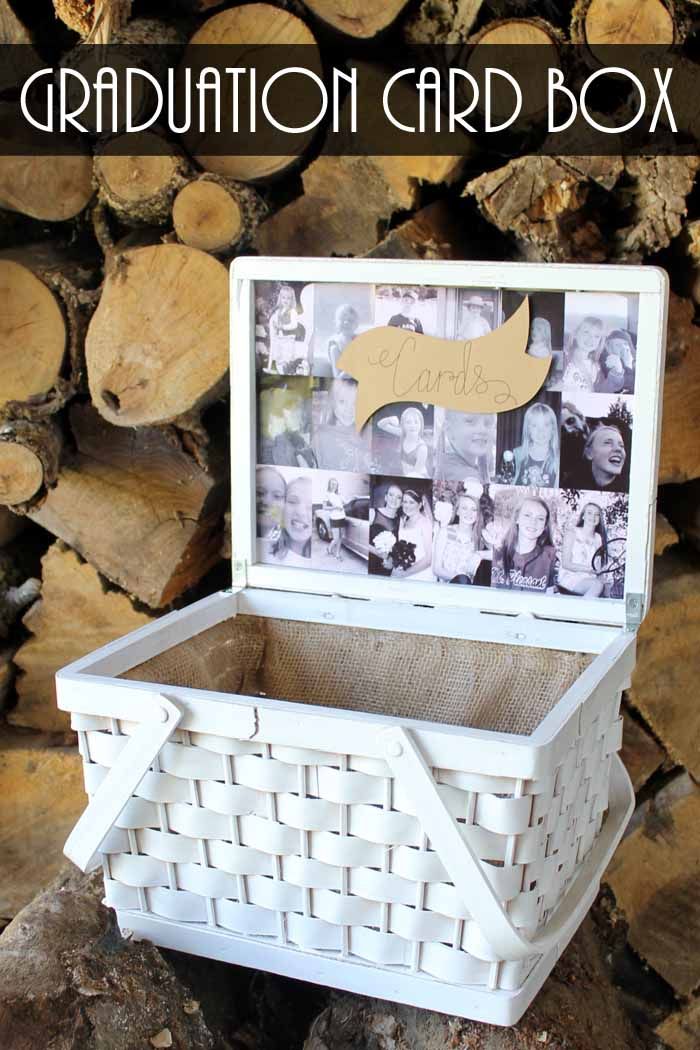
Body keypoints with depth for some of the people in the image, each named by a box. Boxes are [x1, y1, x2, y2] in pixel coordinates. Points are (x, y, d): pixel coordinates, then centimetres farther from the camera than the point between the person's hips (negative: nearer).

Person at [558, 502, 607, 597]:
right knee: (598, 584, -32)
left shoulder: (599, 538, 14)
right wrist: (589, 569, -16)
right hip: (570, 578, -4)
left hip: (589, 579, 4)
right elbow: (565, 564, -6)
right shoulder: (572, 533, 2)